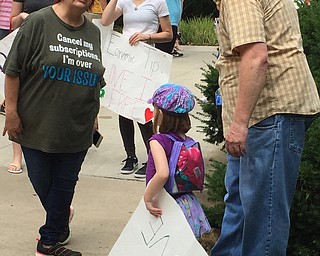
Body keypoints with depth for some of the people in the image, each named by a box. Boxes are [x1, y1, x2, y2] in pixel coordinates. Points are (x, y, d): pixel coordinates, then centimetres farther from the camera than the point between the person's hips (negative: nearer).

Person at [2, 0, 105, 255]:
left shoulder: (94, 32, 6)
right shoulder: (38, 22, -9)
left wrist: (93, 117, 18)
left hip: (77, 130, 3)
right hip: (38, 125, -3)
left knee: (64, 184, 8)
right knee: (42, 182, 9)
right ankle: (61, 219, 38)